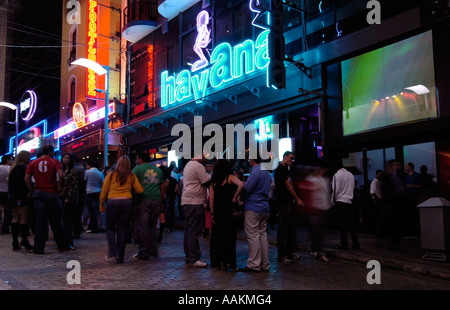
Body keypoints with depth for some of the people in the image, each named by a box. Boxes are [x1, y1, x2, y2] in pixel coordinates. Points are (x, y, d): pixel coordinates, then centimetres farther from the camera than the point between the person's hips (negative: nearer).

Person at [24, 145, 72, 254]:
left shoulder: (33, 163, 9)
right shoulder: (55, 162, 0)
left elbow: (26, 179, 0)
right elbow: (61, 175, -16)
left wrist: (32, 191, 7)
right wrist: (59, 187, -4)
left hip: (38, 193, 2)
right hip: (52, 194, -2)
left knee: (40, 221, 4)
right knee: (56, 221, 7)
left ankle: (38, 248, 4)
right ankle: (62, 245, 16)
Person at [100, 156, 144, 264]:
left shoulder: (111, 175, 4)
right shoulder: (132, 176, 6)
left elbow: (104, 191, 5)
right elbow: (140, 190, 0)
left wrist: (101, 205, 16)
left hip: (113, 202, -1)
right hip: (127, 202, 1)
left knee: (110, 228, 13)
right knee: (123, 230, 7)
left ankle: (113, 253, -3)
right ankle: (120, 257, 10)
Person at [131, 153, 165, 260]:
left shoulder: (137, 169, 2)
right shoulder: (158, 170, 16)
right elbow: (162, 187, 17)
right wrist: (162, 203, 20)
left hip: (143, 200, -4)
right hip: (156, 200, 5)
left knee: (143, 227, -1)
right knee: (153, 226, 15)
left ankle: (144, 253, 1)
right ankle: (153, 250, 16)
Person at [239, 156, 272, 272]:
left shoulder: (255, 173, -13)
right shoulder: (267, 173, 16)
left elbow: (246, 189, -16)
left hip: (253, 208, -9)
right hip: (265, 208, 9)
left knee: (253, 236, -4)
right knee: (262, 234, 12)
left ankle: (254, 265, -1)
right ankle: (265, 264, 17)